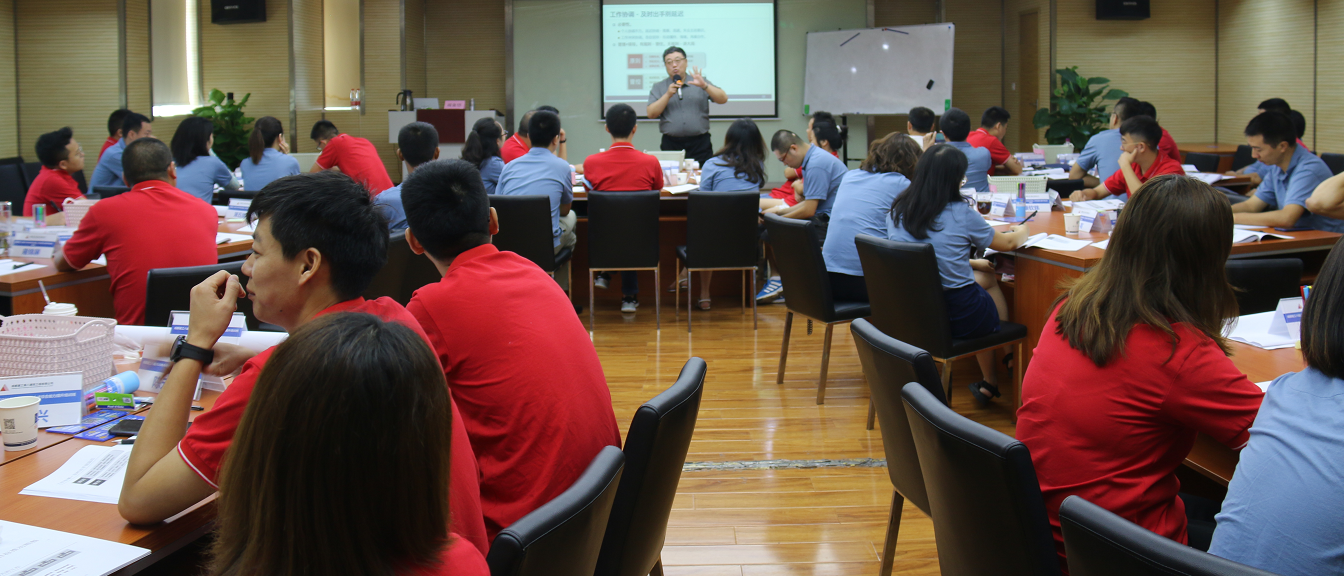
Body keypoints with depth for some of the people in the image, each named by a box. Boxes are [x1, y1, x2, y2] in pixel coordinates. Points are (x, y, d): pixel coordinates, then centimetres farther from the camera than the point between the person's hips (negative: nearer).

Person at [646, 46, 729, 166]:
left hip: (700, 144, 0)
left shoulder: (701, 82, 11)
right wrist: (668, 95, -9)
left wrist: (704, 86, -13)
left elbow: (723, 99, 1)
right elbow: (651, 113, 0)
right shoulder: (658, 88, 12)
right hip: (671, 145, 0)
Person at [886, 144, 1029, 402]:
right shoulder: (961, 213, -12)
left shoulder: (896, 212, 1)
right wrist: (1021, 231, 29)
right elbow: (1008, 243, 7)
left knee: (985, 277, 30)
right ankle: (993, 382, 39)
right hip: (957, 316, -5)